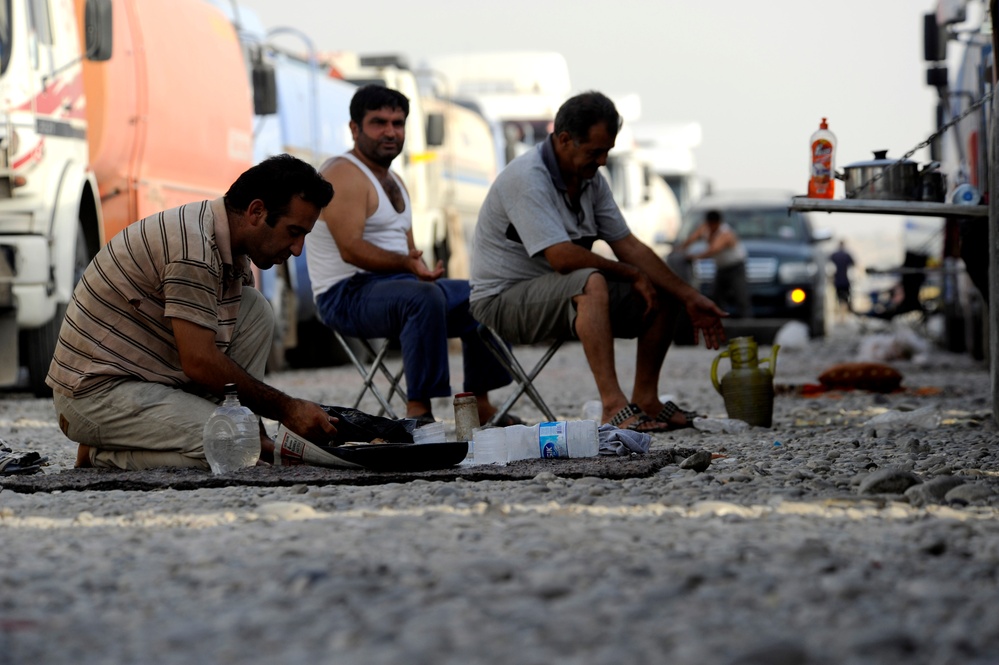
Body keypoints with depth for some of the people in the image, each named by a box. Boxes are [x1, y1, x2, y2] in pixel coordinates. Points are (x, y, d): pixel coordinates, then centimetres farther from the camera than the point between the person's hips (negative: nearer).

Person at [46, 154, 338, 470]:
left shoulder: (234, 251, 7)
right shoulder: (193, 245, -23)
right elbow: (200, 363, -25)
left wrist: (260, 437, 3)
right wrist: (286, 409, -16)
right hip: (96, 392, -9)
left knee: (254, 310, 1)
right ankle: (103, 454, -5)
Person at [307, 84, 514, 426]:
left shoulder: (394, 181, 20)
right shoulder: (343, 175, -11)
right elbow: (351, 248, -23)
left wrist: (423, 270, -4)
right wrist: (406, 264, -34)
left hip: (393, 283, 10)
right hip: (347, 295, -10)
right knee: (425, 297, -37)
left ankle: (479, 406, 12)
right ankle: (418, 411, -38)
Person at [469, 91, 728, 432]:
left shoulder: (590, 181, 5)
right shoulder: (527, 178, -23)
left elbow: (628, 246, 5)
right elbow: (562, 258, -30)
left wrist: (691, 299, -3)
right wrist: (632, 274, -17)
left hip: (567, 295, 9)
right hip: (504, 299, -9)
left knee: (664, 294, 2)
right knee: (591, 283, -37)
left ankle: (645, 399, 2)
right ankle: (613, 405, -43)